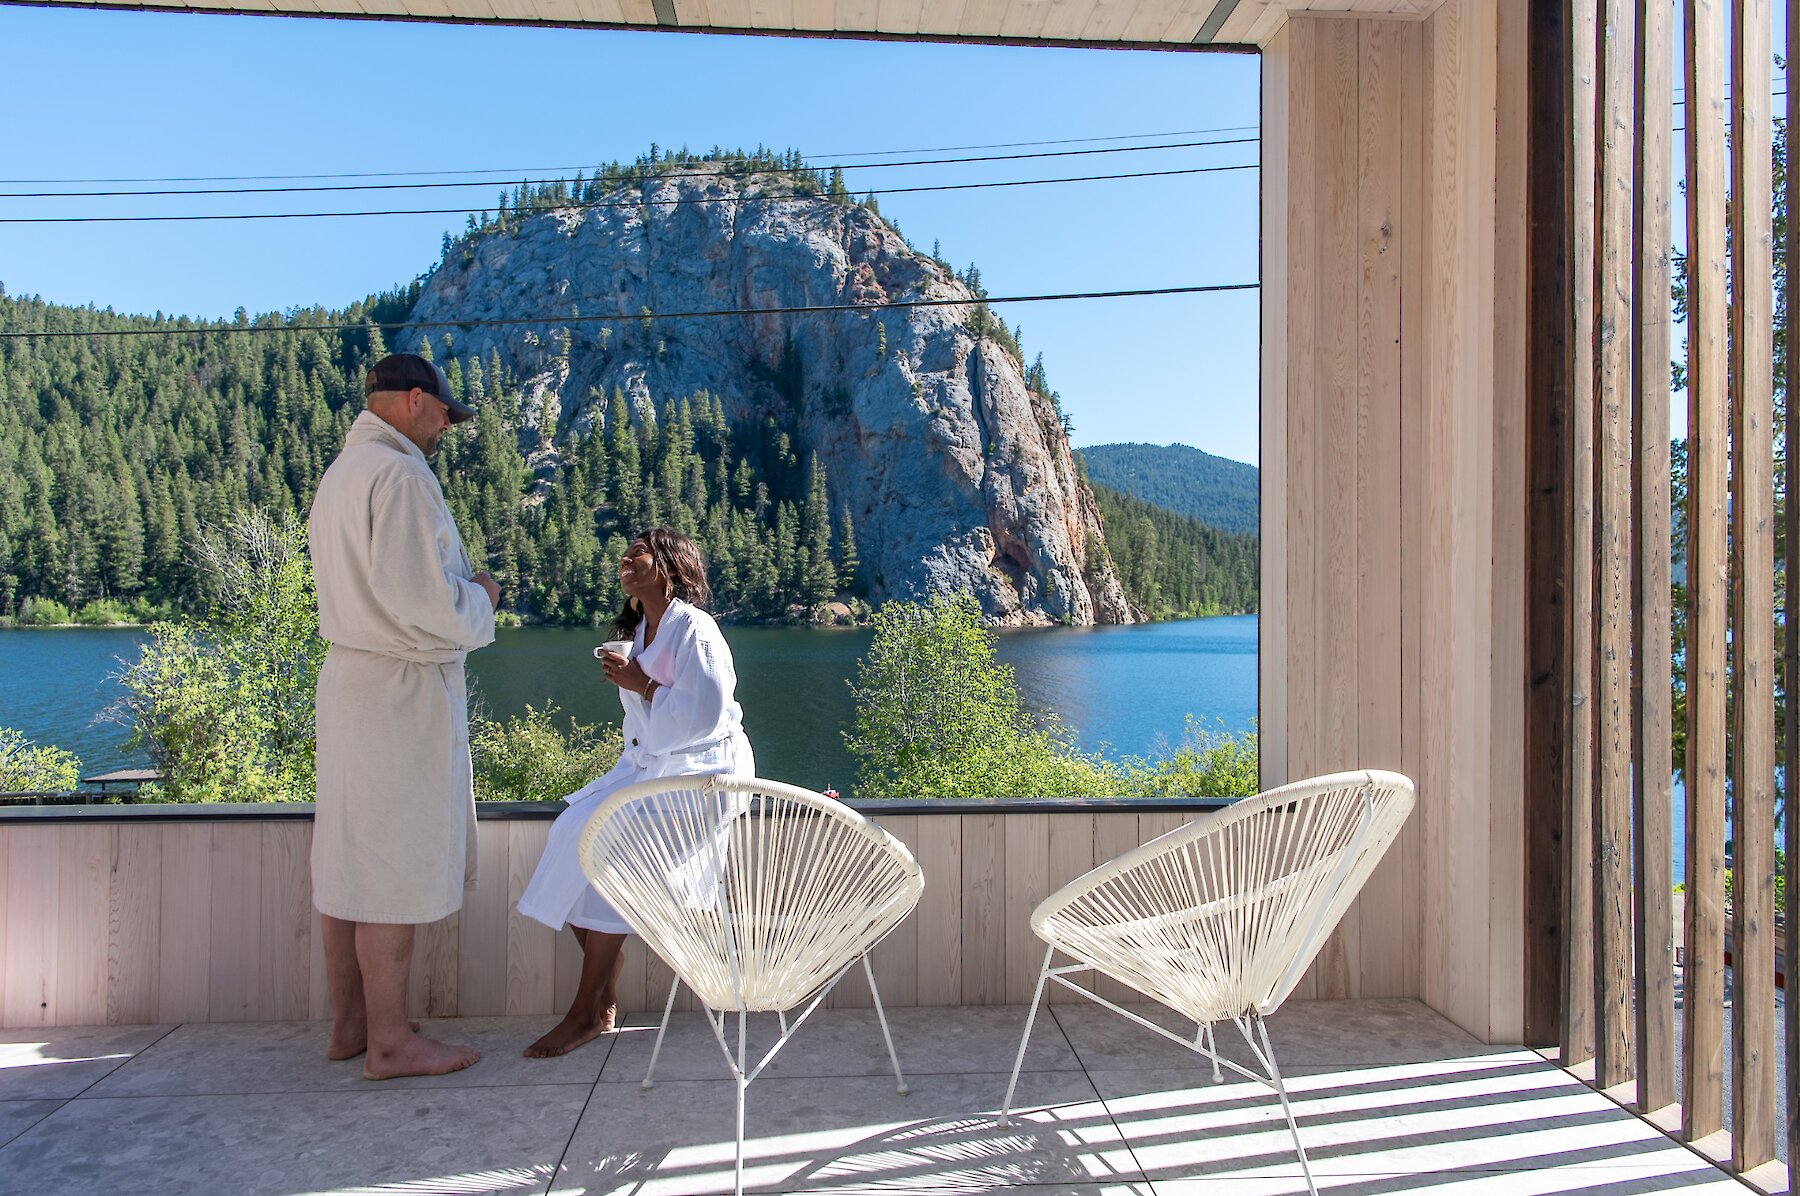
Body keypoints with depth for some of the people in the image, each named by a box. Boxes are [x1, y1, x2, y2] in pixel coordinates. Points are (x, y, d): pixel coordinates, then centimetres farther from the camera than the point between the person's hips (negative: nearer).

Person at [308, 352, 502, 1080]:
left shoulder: (340, 473, 16)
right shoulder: (398, 474, -16)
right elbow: (420, 597, -23)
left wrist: (458, 592, 13)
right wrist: (478, 600, -5)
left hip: (348, 675, 10)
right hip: (402, 688, -10)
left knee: (348, 856, 13)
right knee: (395, 863, -2)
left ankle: (348, 1023, 25)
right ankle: (389, 1041, 8)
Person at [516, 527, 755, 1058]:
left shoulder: (693, 629, -11)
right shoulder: (640, 631, 17)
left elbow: (702, 714, -21)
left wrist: (638, 684, -14)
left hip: (701, 769, -8)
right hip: (647, 764, 8)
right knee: (573, 834, -14)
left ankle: (586, 1014, -17)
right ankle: (604, 995, -7)